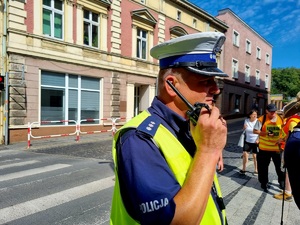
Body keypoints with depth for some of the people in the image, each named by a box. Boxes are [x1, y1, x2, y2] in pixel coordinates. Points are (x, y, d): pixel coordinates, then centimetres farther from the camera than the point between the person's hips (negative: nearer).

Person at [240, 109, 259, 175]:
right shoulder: (246, 120, 0)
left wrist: (258, 139, -16)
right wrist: (244, 127, -11)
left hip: (255, 142, -3)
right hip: (247, 141, 3)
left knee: (255, 156, 4)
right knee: (245, 154, 2)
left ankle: (256, 170, 20)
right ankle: (243, 169, 16)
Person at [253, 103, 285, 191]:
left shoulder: (281, 119, 0)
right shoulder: (262, 119, -8)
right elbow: (255, 131, -7)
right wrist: (266, 133, -19)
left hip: (278, 147, 2)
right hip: (264, 148, -1)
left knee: (280, 165, 11)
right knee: (263, 166, 9)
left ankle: (281, 181, 35)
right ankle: (264, 183, 27)